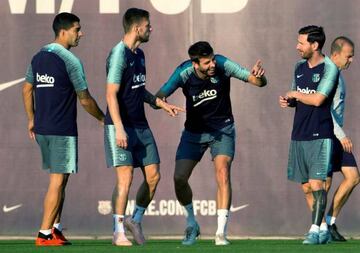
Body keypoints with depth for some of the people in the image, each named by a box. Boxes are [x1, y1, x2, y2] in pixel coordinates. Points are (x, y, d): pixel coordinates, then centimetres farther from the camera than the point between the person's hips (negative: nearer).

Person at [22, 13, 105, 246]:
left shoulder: (39, 57, 9)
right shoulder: (70, 61, -13)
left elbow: (27, 89, 16)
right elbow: (85, 99, -8)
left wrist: (32, 119, 24)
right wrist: (102, 118, 8)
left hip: (42, 129, 8)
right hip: (62, 131, -8)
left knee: (58, 179, 17)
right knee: (58, 181, -4)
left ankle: (56, 228, 16)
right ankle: (45, 234, -5)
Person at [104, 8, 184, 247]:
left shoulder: (139, 55, 14)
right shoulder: (119, 55, -14)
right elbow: (111, 94, -17)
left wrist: (162, 104, 17)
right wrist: (118, 128, -23)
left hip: (141, 126, 8)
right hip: (122, 126, -8)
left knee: (153, 175, 5)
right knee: (125, 177, -9)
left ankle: (135, 221, 22)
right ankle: (118, 232, -1)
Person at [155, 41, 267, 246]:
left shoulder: (222, 65, -21)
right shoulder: (184, 73, -20)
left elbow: (259, 82, -19)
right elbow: (160, 96, -23)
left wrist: (258, 76, -43)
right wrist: (160, 102, -47)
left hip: (222, 129, -2)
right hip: (194, 131, 2)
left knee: (223, 172, -22)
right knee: (179, 178, -6)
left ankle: (221, 232, -19)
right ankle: (192, 223, 21)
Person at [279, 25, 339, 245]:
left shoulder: (329, 68, -9)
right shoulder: (300, 67, 13)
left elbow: (317, 99, -19)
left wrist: (295, 94, -5)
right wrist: (288, 102, 2)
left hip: (319, 135, -7)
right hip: (299, 134, 7)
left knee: (316, 182, -12)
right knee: (305, 185, 7)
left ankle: (315, 230, -11)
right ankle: (323, 228, 16)